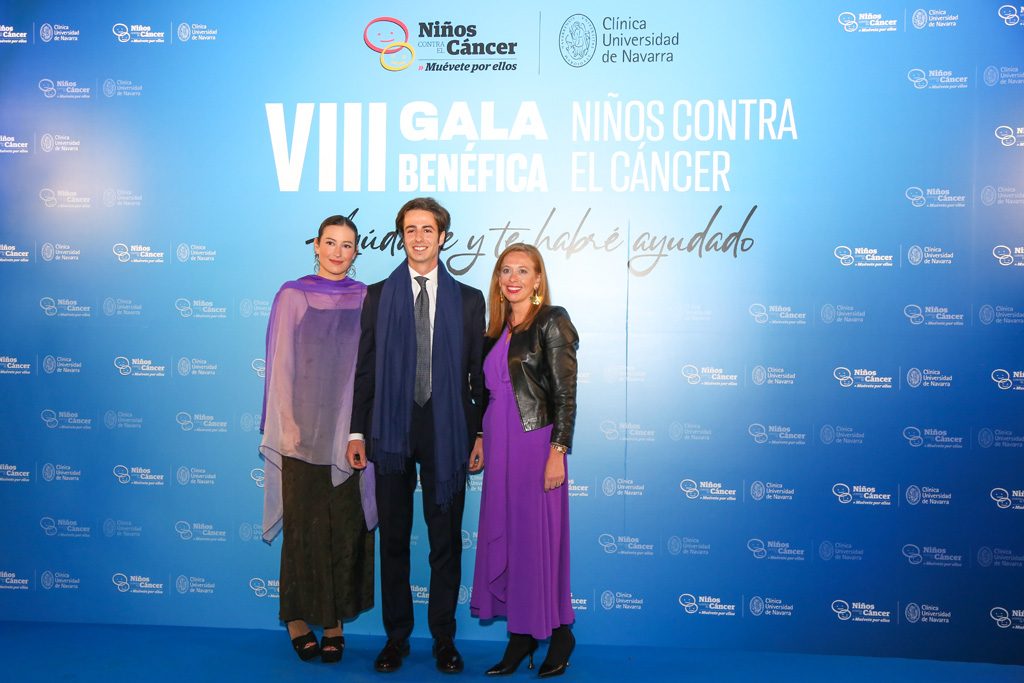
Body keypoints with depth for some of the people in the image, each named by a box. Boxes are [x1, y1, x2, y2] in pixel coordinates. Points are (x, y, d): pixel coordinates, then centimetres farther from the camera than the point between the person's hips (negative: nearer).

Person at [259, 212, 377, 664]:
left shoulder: (368, 300, 6)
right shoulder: (293, 296, 0)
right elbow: (280, 366, -1)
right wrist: (286, 426, -8)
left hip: (351, 433, 2)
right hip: (304, 429, -2)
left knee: (347, 528, 6)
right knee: (304, 526, 5)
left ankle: (335, 619, 18)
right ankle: (298, 618, 19)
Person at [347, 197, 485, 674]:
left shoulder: (468, 300, 7)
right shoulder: (378, 296, 7)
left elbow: (478, 372, 5)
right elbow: (365, 369, 5)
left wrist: (480, 434, 0)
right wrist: (358, 431, 0)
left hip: (447, 432, 0)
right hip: (392, 431, 1)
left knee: (446, 540, 7)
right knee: (394, 539, 9)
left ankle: (444, 638, 21)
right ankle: (396, 637, 23)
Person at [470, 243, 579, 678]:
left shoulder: (552, 321, -7)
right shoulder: (498, 329, 14)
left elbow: (565, 392, -12)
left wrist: (558, 451, -17)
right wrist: (481, 439, 14)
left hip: (536, 442, -7)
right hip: (500, 444, 7)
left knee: (537, 538, 0)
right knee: (502, 538, 8)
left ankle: (559, 632, 18)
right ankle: (521, 636, 20)